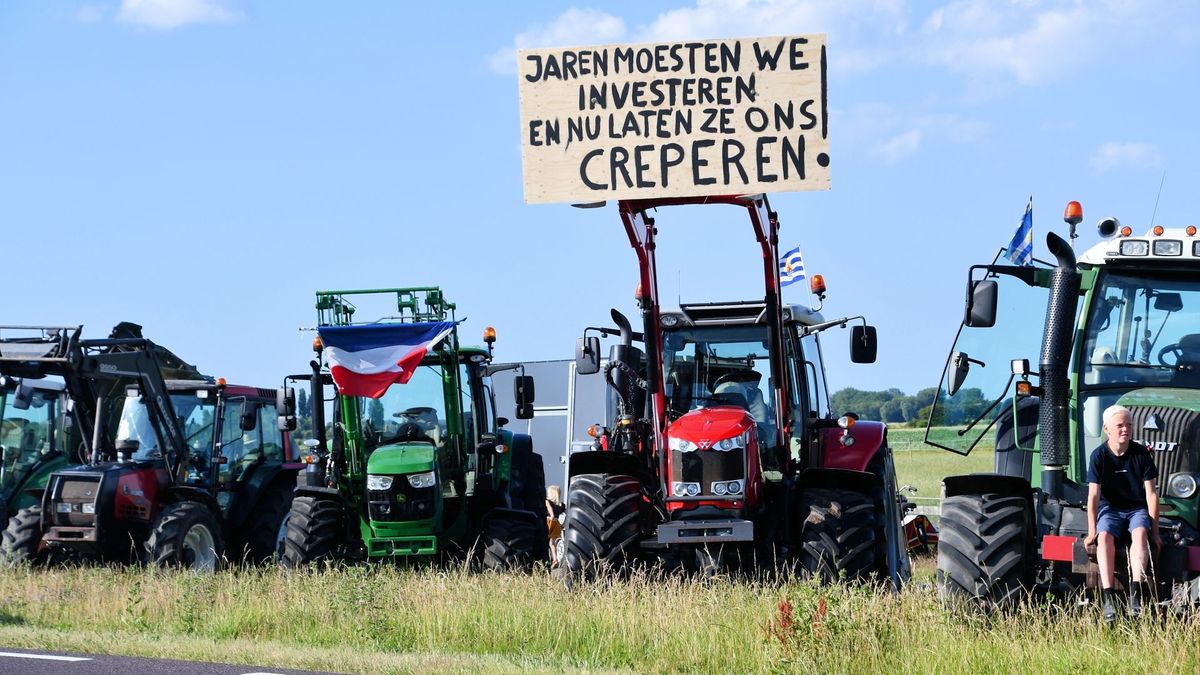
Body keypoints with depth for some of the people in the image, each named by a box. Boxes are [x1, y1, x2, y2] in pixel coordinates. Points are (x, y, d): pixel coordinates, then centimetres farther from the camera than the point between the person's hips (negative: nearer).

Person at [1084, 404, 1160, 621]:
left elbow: (1151, 493, -5)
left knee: (1140, 532, -35)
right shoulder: (1099, 456, -8)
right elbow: (1093, 495, -10)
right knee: (1104, 537, -33)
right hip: (1110, 508, 0)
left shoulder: (1141, 454, -6)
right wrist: (1092, 532, -16)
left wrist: (1154, 530, -8)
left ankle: (1135, 595, -43)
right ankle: (1108, 599, -40)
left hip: (1137, 508, 0)